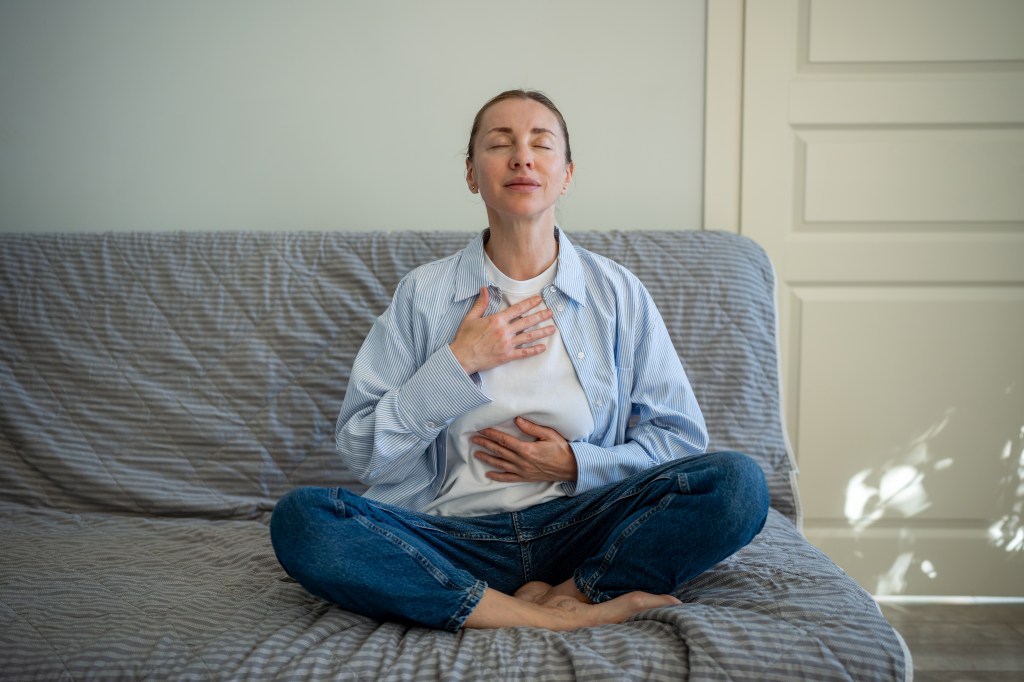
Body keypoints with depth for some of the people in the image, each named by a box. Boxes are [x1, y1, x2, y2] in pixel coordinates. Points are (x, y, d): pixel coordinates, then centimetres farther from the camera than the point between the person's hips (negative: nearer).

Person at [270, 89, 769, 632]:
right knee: (300, 518, -27)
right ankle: (560, 617, -24)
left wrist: (577, 465, -7)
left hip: (580, 525, 0)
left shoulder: (617, 292, 6)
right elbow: (360, 451, 0)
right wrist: (458, 363, -10)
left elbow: (681, 439, 8)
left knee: (737, 482, -22)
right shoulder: (423, 293, 4)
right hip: (457, 535, 1)